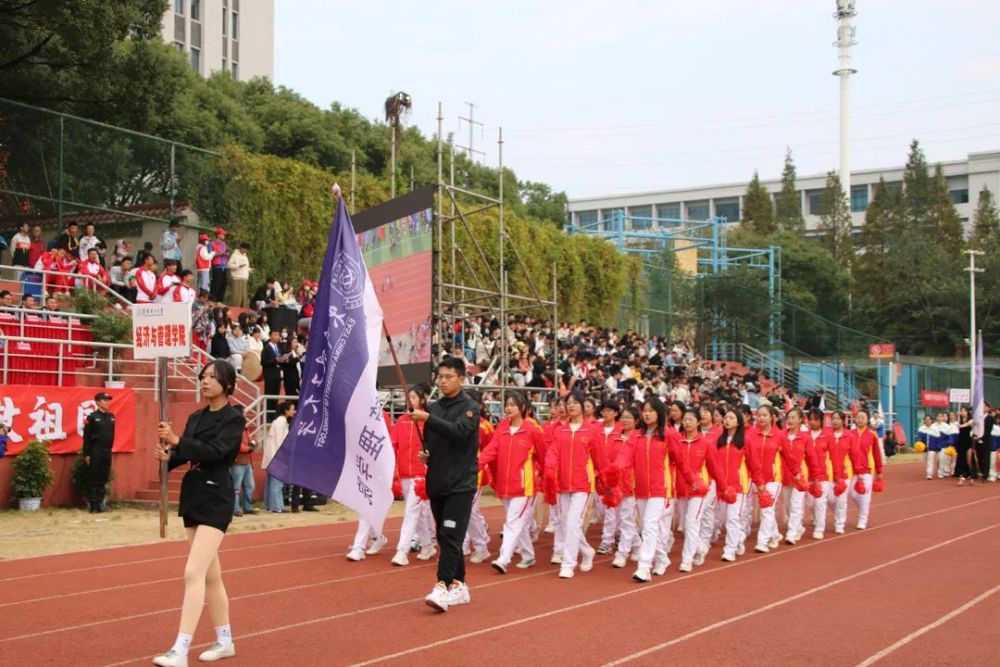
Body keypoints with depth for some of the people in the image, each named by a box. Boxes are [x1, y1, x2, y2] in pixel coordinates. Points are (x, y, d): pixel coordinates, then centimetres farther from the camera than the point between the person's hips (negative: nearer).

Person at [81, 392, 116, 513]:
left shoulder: (111, 417, 11)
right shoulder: (92, 417, -6)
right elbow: (86, 437, -7)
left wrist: (109, 449, 11)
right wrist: (86, 454, -10)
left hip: (107, 452, 6)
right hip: (95, 452, -6)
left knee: (103, 479, 8)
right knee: (93, 479, -1)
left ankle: (100, 502, 13)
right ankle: (92, 504, 2)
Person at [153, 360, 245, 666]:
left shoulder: (234, 418, -8)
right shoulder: (196, 417, 13)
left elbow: (216, 451, -21)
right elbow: (187, 453, 9)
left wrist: (177, 440, -28)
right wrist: (168, 456, -13)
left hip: (215, 499, -8)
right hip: (192, 495, 8)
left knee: (193, 573, -17)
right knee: (211, 574, 15)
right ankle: (225, 641, 27)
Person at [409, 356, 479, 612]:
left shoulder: (469, 407, -6)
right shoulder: (433, 408, 12)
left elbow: (459, 431, -24)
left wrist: (427, 418, -28)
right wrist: (425, 454, 1)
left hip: (460, 484, -7)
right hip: (436, 482, 7)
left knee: (451, 536, -14)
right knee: (444, 537, 11)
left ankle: (442, 587, -20)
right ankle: (458, 585, 21)